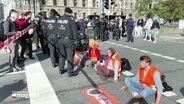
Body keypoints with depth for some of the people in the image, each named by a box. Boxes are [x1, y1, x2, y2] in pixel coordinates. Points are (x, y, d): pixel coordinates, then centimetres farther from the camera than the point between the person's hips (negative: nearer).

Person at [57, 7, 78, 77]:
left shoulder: (59, 20, 5)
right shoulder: (71, 20, -12)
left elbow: (57, 30, 9)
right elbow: (74, 32, -10)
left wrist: (58, 38, 15)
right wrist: (75, 41, -1)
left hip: (60, 40, 6)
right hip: (68, 40, -6)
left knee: (62, 55, 18)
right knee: (70, 56, 2)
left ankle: (61, 69, 29)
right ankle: (70, 72, 8)